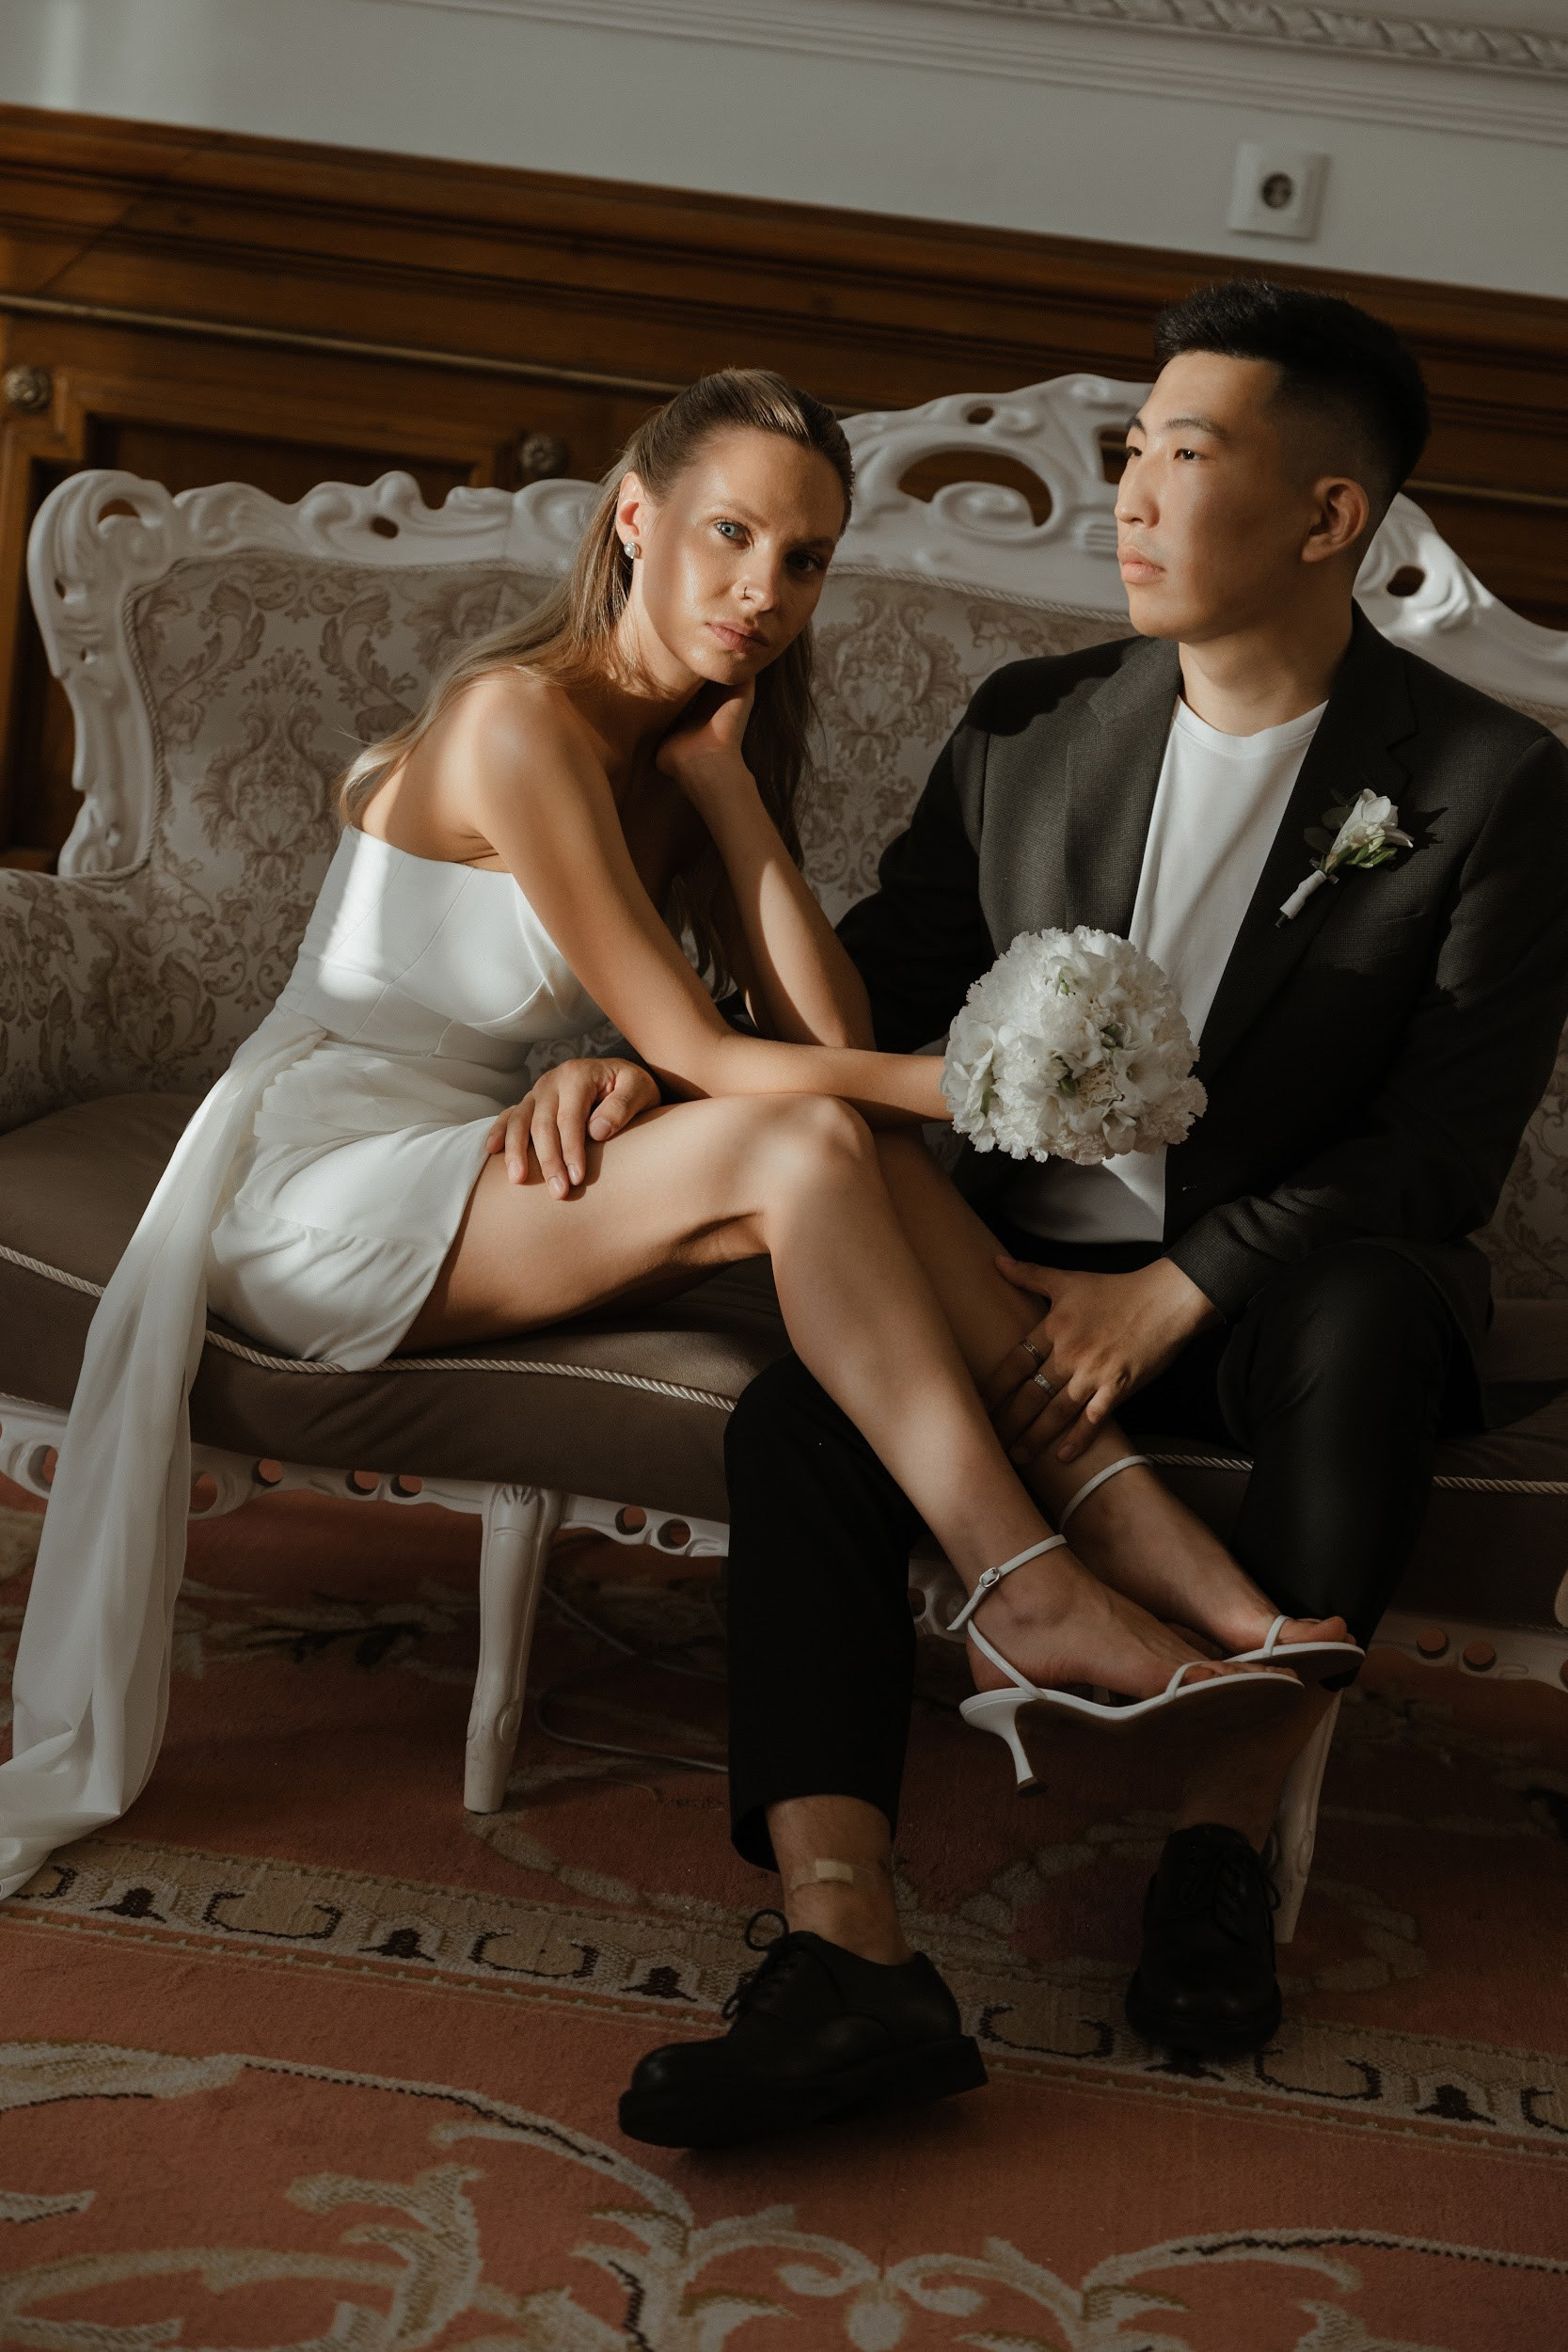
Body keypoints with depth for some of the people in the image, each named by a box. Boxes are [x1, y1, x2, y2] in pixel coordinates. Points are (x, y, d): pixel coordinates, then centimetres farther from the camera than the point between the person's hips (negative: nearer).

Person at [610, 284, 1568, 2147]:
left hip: (1288, 1281, -3)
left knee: (1367, 1321, -38)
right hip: (1025, 1275, 3)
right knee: (799, 1421, -25)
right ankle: (844, 1946, -32)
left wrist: (1174, 1290, -21)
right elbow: (855, 995, 11)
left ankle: (1229, 1830, -19)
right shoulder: (1026, 732, 6)